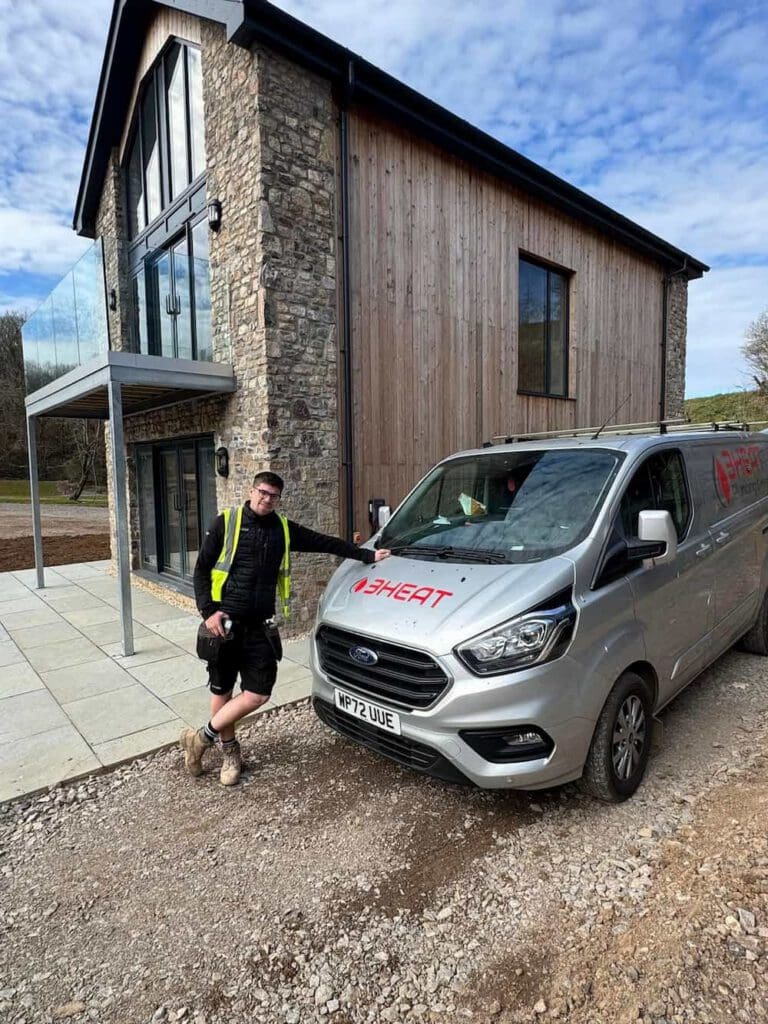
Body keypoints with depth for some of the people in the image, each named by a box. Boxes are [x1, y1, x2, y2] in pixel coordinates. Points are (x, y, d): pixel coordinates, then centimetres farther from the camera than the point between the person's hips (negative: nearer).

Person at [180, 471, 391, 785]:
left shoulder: (284, 529, 7)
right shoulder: (225, 523, -2)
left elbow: (325, 542, 11)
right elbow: (201, 570, -2)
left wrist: (367, 555, 10)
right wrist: (208, 611, -12)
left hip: (260, 626, 3)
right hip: (225, 622, -3)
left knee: (258, 694, -2)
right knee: (222, 691, 9)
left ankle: (202, 738, 18)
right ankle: (230, 750, 32)